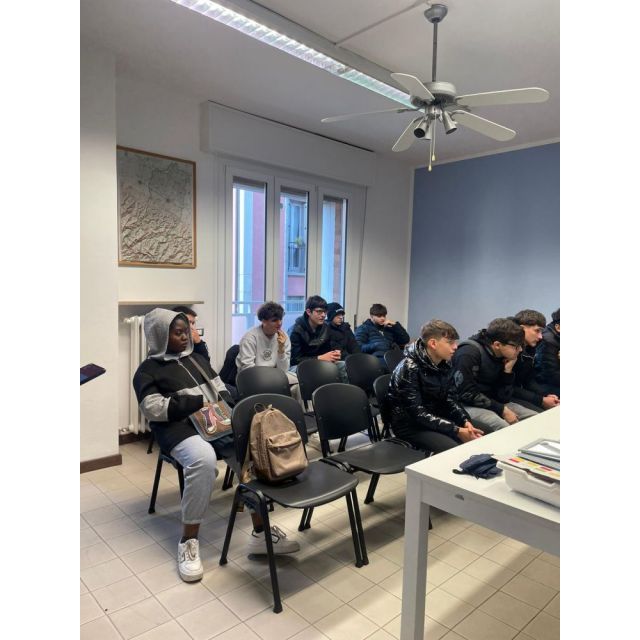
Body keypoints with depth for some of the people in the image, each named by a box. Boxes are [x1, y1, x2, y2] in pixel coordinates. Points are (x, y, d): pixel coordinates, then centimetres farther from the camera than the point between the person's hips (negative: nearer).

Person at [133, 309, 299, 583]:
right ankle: (189, 541, -21)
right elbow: (153, 409, -8)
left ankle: (260, 533, -16)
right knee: (203, 459, -39)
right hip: (179, 427, -5)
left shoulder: (198, 358, 24)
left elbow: (221, 390, 23)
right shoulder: (148, 370, 6)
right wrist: (201, 401, -12)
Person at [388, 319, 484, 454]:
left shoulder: (444, 364, 0)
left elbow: (450, 400, 4)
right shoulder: (409, 368, -23)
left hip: (437, 420, 7)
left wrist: (465, 421, -15)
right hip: (410, 426, -7)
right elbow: (417, 413, -26)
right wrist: (456, 431, -28)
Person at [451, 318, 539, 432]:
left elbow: (504, 398, 2)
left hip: (491, 402, 8)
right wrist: (502, 410, -19)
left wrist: (508, 371, -10)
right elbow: (468, 394, -21)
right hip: (467, 405, -7)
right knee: (503, 427, -32)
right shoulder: (469, 354, -20)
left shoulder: (504, 358, 3)